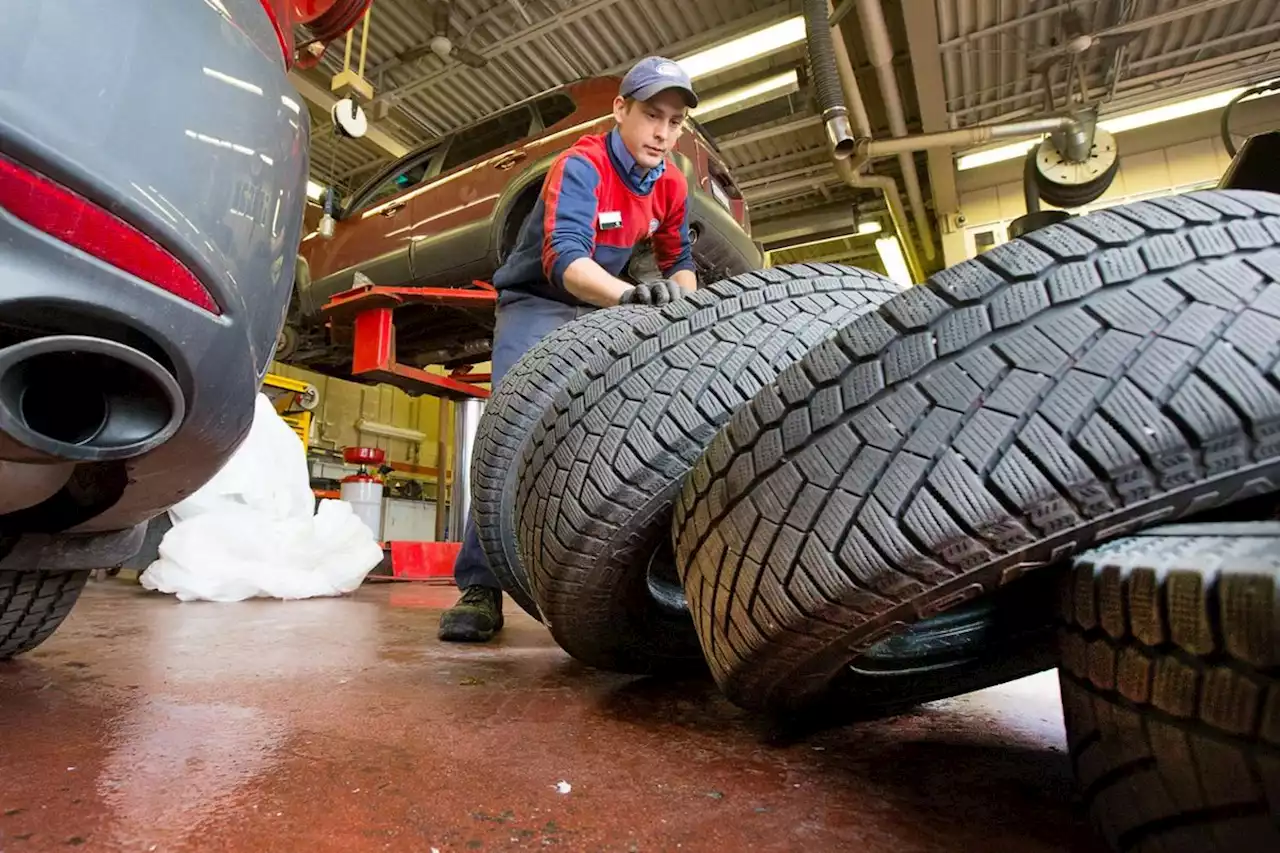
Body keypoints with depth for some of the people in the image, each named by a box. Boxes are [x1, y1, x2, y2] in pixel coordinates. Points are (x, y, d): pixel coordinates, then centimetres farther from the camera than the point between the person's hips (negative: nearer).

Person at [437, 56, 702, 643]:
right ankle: (480, 587, -18)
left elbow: (679, 260, 11)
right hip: (535, 304, -6)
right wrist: (628, 294, -57)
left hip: (599, 310, 6)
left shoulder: (671, 185, 1)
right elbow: (564, 258, -38)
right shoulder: (581, 165, -21)